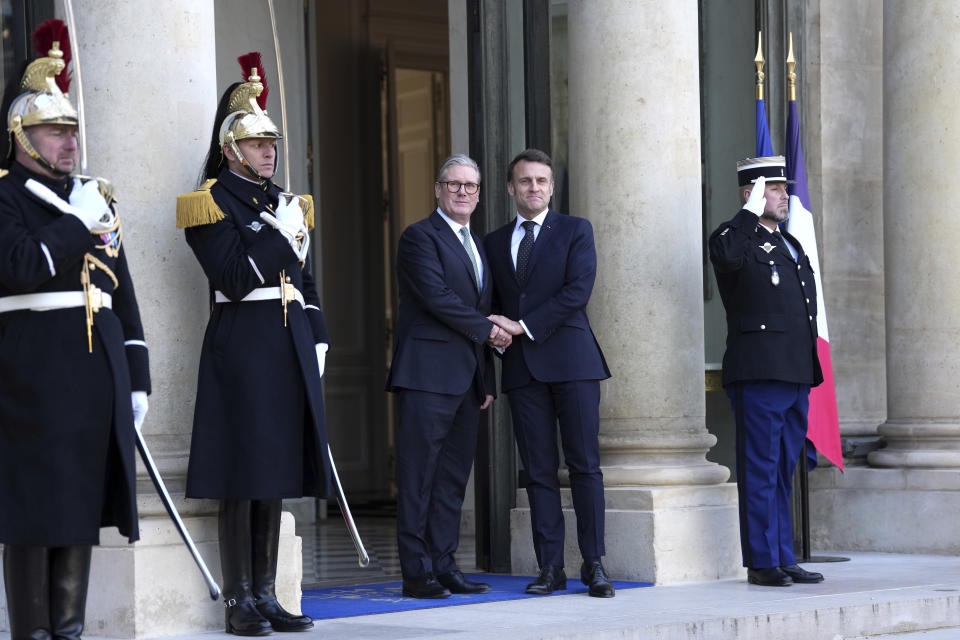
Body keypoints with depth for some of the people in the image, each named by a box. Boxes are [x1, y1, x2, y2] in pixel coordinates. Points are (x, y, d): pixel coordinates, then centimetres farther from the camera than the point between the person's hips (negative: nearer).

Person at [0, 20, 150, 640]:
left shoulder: (95, 198, 19)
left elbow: (123, 292, 19)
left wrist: (137, 377, 15)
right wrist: (77, 222, -12)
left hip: (96, 371, 7)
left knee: (84, 501, 8)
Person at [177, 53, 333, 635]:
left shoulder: (284, 204, 19)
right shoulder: (213, 203, -3)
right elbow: (233, 278, -14)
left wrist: (318, 341, 13)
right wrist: (281, 236, -15)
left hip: (290, 347, 7)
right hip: (243, 344, -7)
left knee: (278, 472, 8)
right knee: (243, 476, -6)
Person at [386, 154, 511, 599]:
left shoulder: (477, 245, 22)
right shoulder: (420, 237, -3)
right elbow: (437, 296, -15)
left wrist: (487, 378, 16)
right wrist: (487, 329, -9)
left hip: (467, 377, 8)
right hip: (429, 374, -8)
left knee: (453, 478, 7)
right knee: (419, 475, -6)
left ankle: (444, 567, 11)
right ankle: (416, 573, -5)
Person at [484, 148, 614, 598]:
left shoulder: (575, 231, 6)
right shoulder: (495, 243, 17)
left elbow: (577, 290, -7)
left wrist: (524, 325, -11)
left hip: (571, 362, -3)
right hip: (522, 369, 3)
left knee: (585, 465, -5)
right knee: (538, 471, 2)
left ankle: (594, 564, -2)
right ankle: (550, 568, 3)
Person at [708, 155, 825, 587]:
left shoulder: (789, 244, 22)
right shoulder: (739, 240, -4)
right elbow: (725, 254, -31)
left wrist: (810, 370, 22)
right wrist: (751, 211, -19)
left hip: (796, 375, 8)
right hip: (759, 374, -8)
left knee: (783, 471, 12)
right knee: (760, 470, -5)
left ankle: (784, 559, 17)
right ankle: (762, 563, -2)